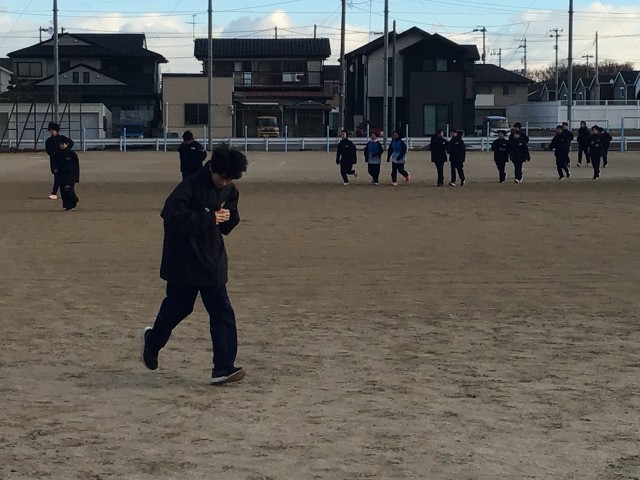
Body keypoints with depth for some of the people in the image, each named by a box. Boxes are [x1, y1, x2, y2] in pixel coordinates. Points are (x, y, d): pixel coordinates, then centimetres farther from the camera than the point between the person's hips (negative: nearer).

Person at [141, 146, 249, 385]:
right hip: (184, 261, -5)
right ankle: (153, 340, 41)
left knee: (222, 313, -3)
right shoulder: (191, 186, -17)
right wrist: (208, 218, -24)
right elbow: (172, 217, -25)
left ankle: (223, 368, -3)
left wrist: (228, 217, -9)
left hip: (212, 262, 6)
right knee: (177, 307, 11)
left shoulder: (229, 190, 4)